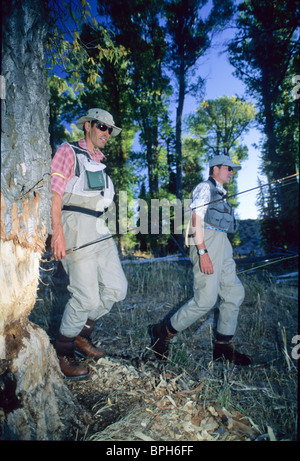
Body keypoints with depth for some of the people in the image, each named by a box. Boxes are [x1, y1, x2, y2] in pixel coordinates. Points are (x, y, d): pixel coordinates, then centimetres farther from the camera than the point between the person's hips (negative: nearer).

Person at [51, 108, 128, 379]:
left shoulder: (99, 162, 23)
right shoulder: (68, 152, 0)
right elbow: (54, 194, -10)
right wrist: (58, 233, -19)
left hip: (100, 230, 8)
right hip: (77, 228, -8)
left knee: (116, 288, 6)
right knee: (87, 297, -9)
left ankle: (82, 335, 25)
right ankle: (63, 353, 14)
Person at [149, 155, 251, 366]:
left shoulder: (220, 193, 27)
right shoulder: (205, 187, -1)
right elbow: (196, 219, -14)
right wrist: (202, 252, -23)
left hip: (222, 245, 10)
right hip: (206, 242, -10)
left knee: (234, 293, 6)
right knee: (206, 299, -14)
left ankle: (223, 347, 15)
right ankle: (163, 332, 1)